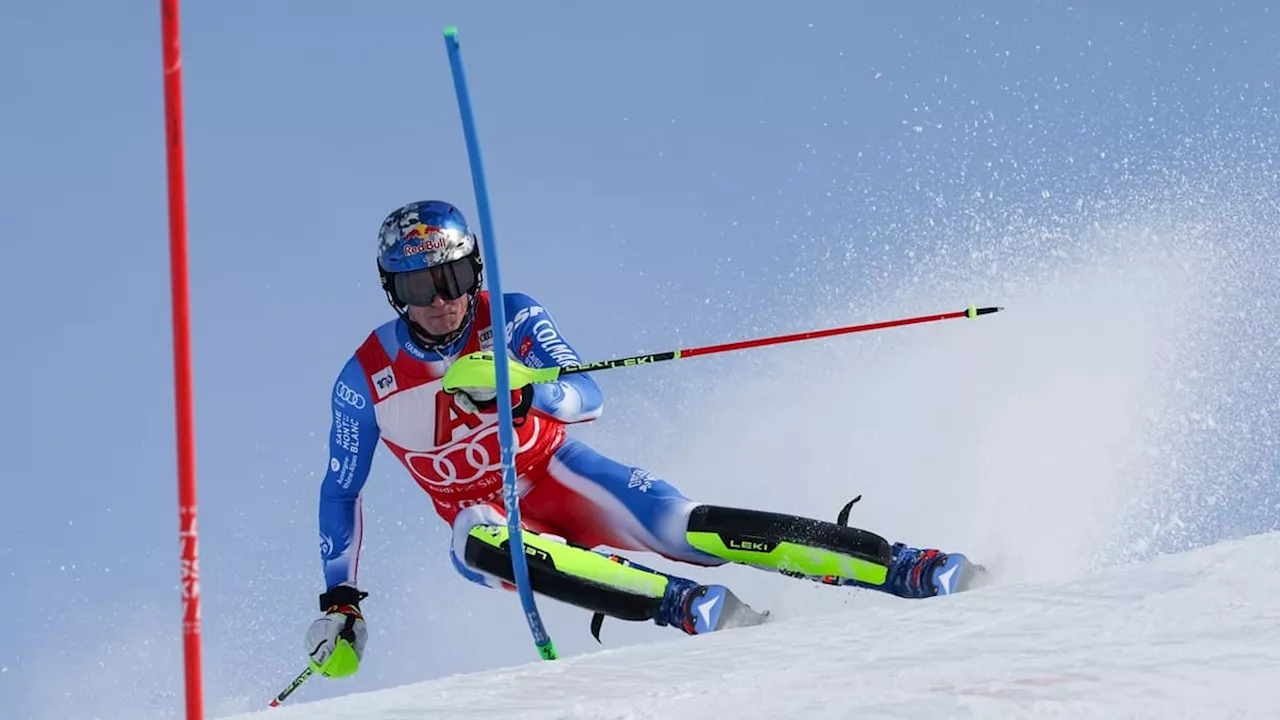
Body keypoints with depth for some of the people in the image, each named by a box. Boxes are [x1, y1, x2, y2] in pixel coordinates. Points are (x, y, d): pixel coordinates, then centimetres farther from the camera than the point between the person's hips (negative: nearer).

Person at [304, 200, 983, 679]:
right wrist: (338, 601, -1)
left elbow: (589, 398, -19)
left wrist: (519, 387, -40)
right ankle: (679, 603, -44)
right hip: (485, 511, 0)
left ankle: (899, 568, -30)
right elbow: (340, 491, 2)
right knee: (482, 544, -38)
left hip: (558, 474, 0)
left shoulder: (510, 318, -12)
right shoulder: (366, 379, -10)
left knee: (683, 526, -25)